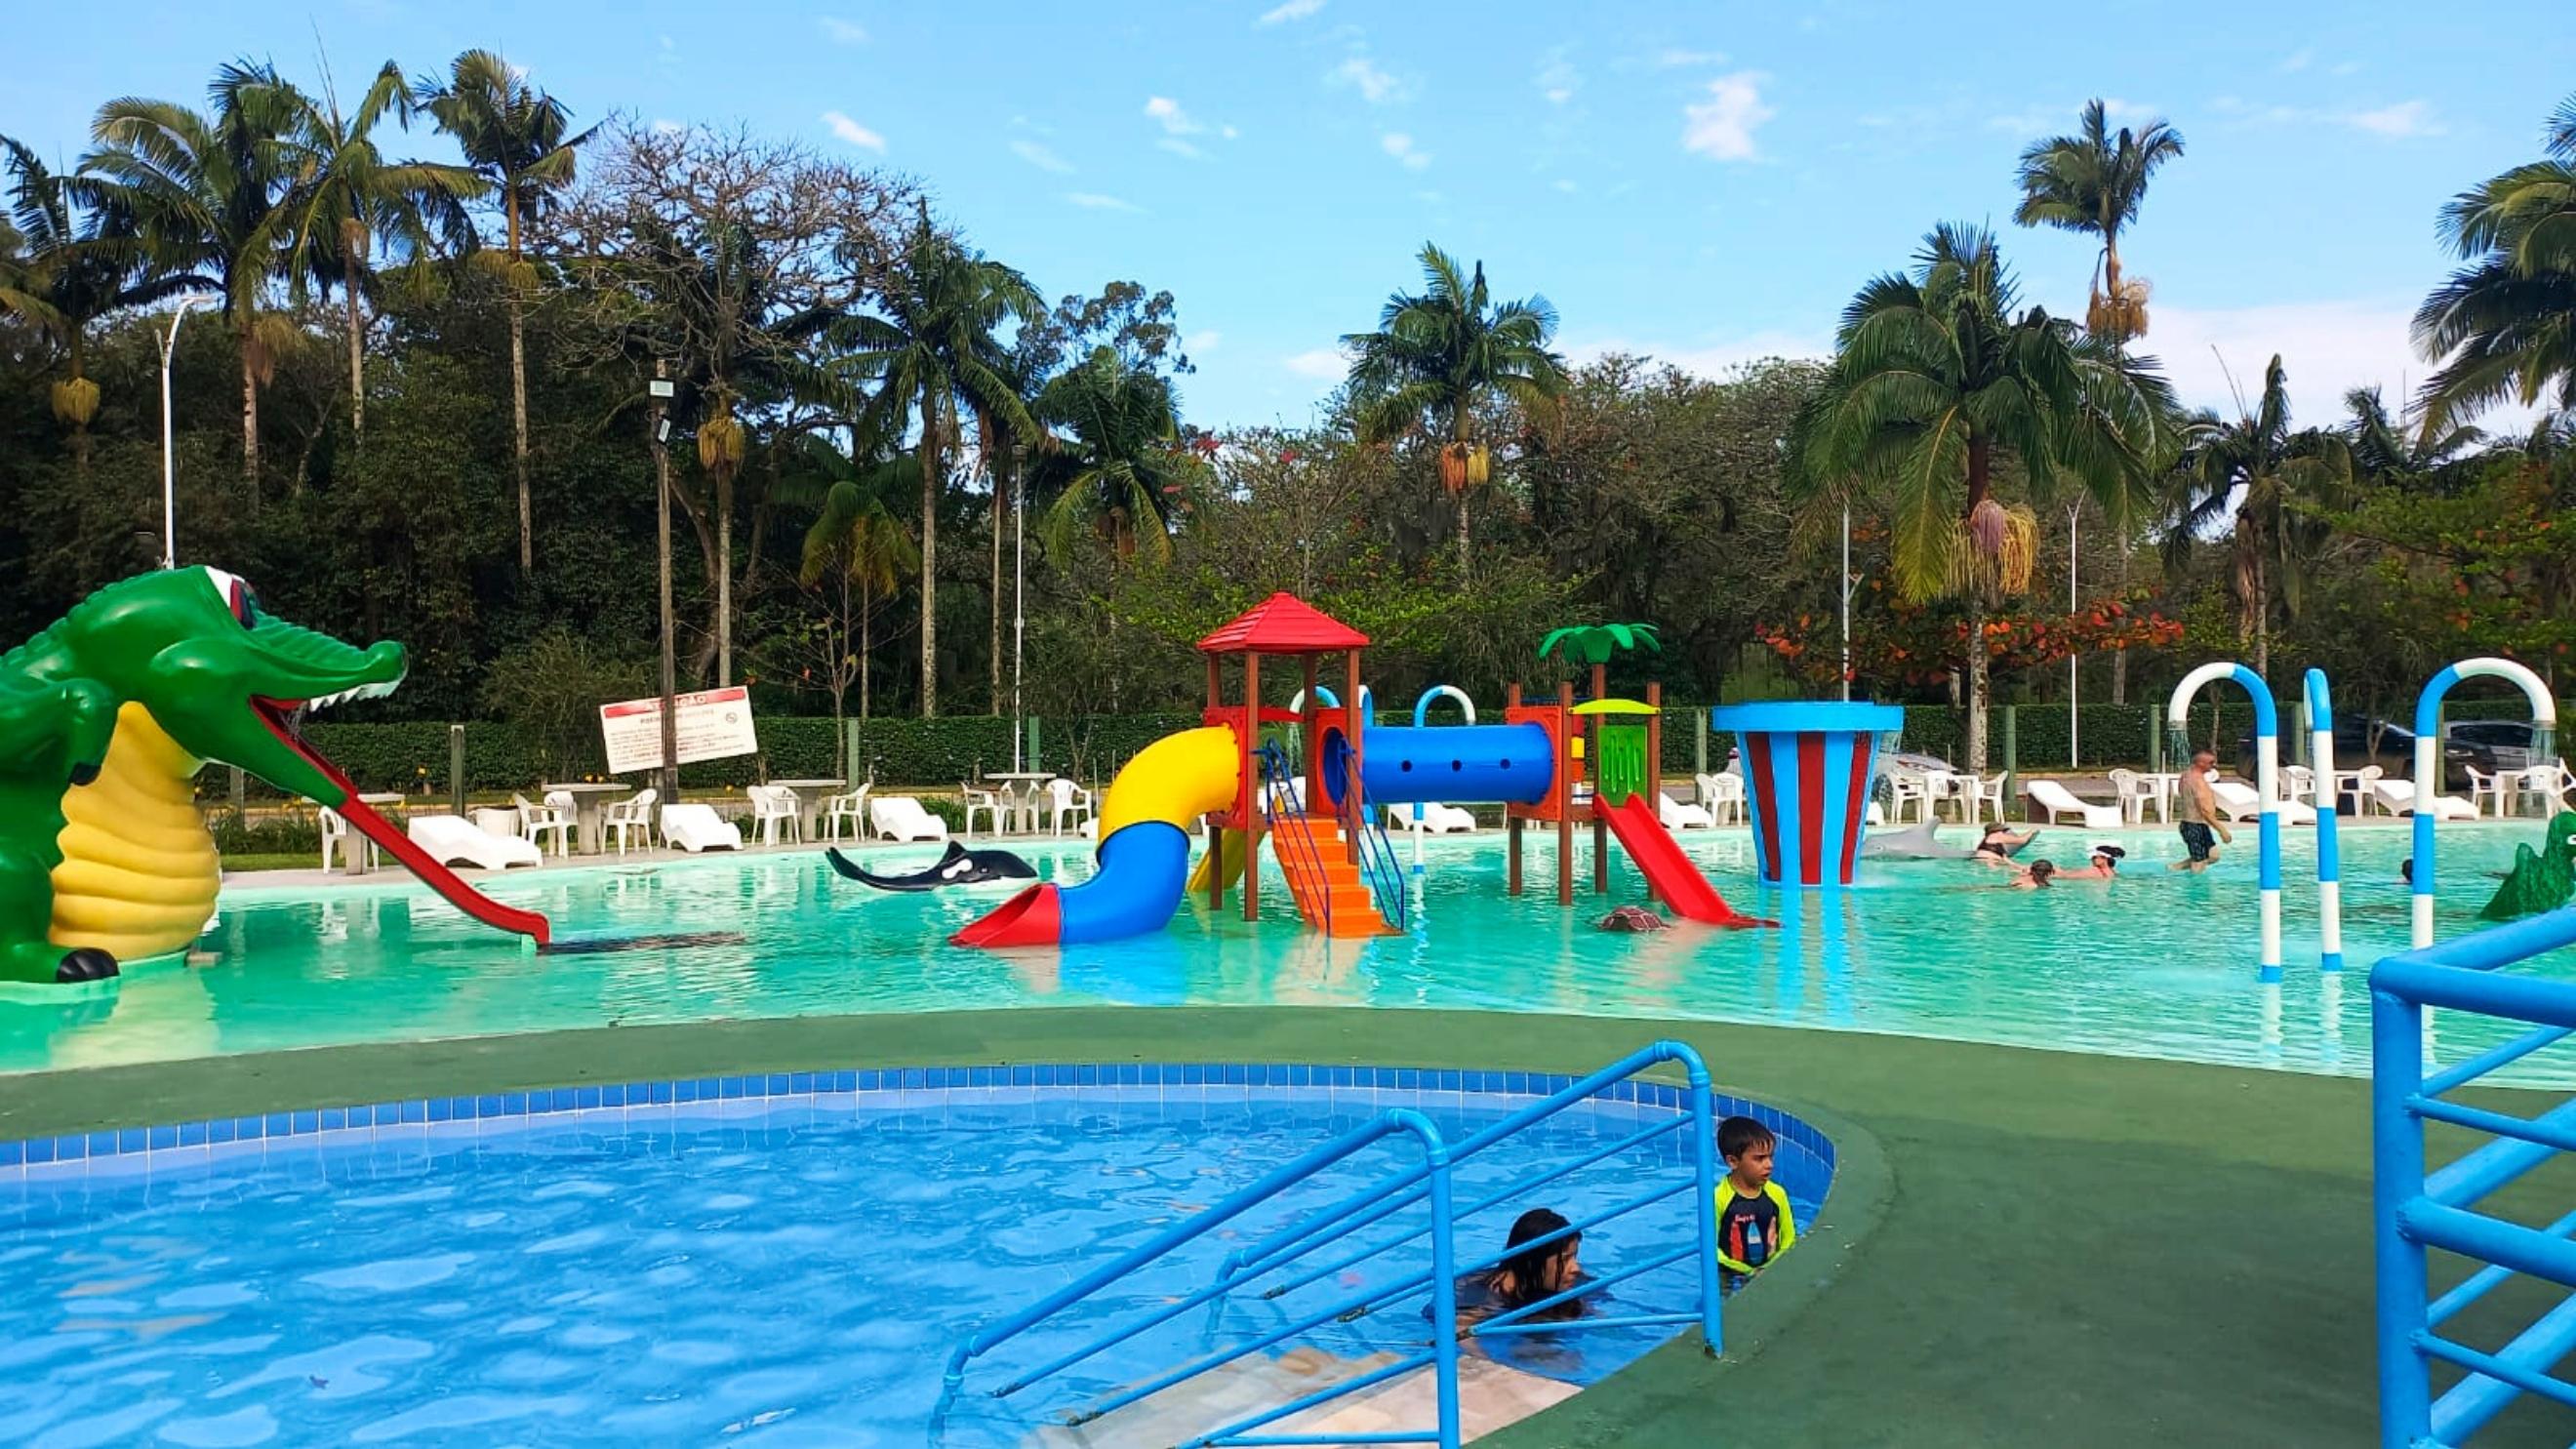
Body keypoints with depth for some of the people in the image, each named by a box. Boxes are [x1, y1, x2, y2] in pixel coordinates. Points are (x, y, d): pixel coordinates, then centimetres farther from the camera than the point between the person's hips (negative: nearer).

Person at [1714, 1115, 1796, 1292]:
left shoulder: (1776, 1194, 2)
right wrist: (1748, 1272, -14)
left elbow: (1789, 1240, 10)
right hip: (1733, 1278, -3)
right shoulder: (1719, 1198, -11)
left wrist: (1772, 1267, -8)